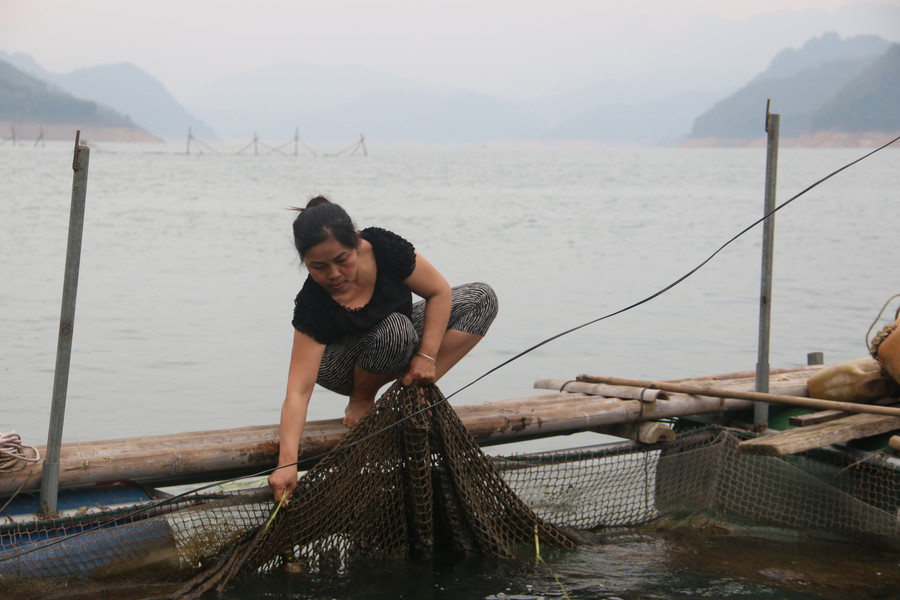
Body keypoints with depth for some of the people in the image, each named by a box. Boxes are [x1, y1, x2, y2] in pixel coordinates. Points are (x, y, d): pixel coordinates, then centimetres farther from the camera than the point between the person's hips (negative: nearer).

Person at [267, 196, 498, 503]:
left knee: (482, 298, -13)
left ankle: (415, 387, -15)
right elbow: (298, 390, -38)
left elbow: (439, 291, -15)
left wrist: (427, 356, -24)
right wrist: (287, 463, -50)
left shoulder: (382, 247, -29)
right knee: (395, 330, -38)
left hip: (404, 338, 4)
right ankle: (361, 399, -9)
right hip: (344, 368, -4)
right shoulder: (313, 305, -34)